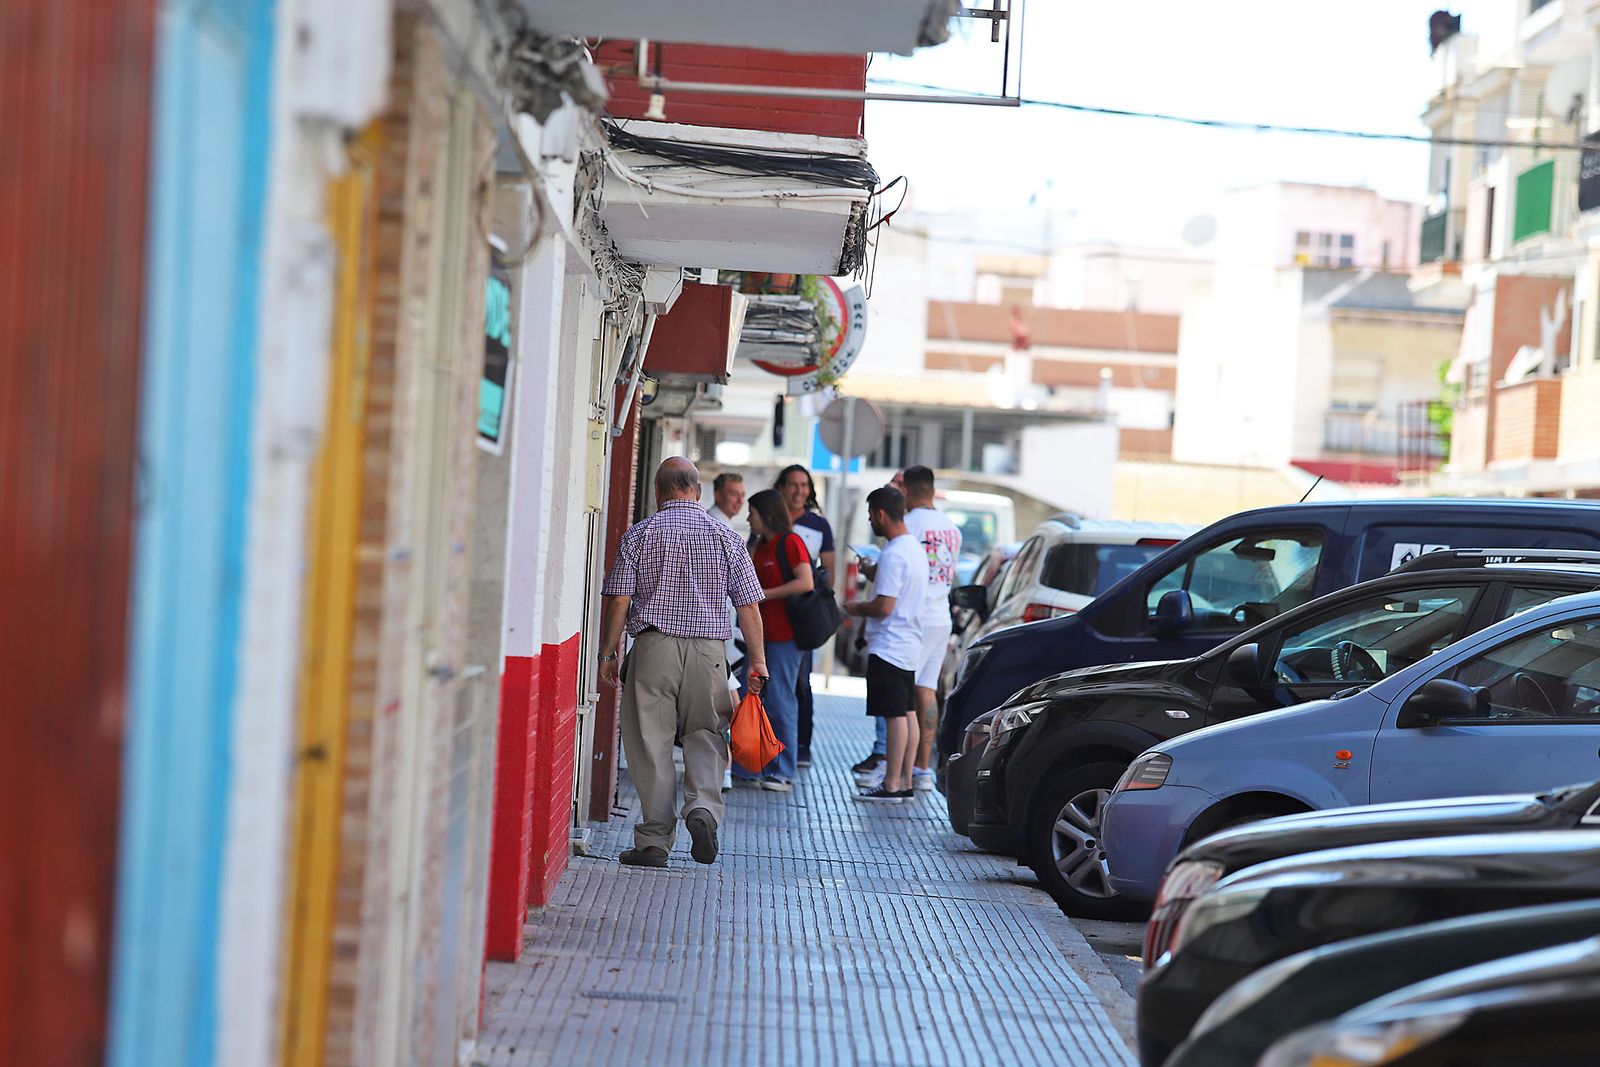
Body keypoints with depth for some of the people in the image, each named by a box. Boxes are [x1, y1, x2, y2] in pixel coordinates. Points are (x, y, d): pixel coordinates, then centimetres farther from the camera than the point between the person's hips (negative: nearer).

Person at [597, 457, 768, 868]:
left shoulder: (639, 534, 1)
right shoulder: (727, 538, 5)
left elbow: (618, 601, -3)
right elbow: (749, 607, 4)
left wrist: (607, 653, 5)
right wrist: (758, 662, 8)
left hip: (653, 648, -1)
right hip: (708, 650, 1)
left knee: (651, 742, 3)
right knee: (705, 735, 13)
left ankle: (654, 841, 3)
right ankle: (704, 808, -12)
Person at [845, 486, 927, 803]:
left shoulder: (893, 554, -20)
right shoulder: (915, 548, 12)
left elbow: (885, 606, -22)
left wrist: (858, 608, -6)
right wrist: (875, 574, 20)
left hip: (888, 646, -10)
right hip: (909, 645, 10)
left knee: (896, 716, -7)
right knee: (907, 713, 11)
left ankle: (891, 785, -5)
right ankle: (905, 782, 15)